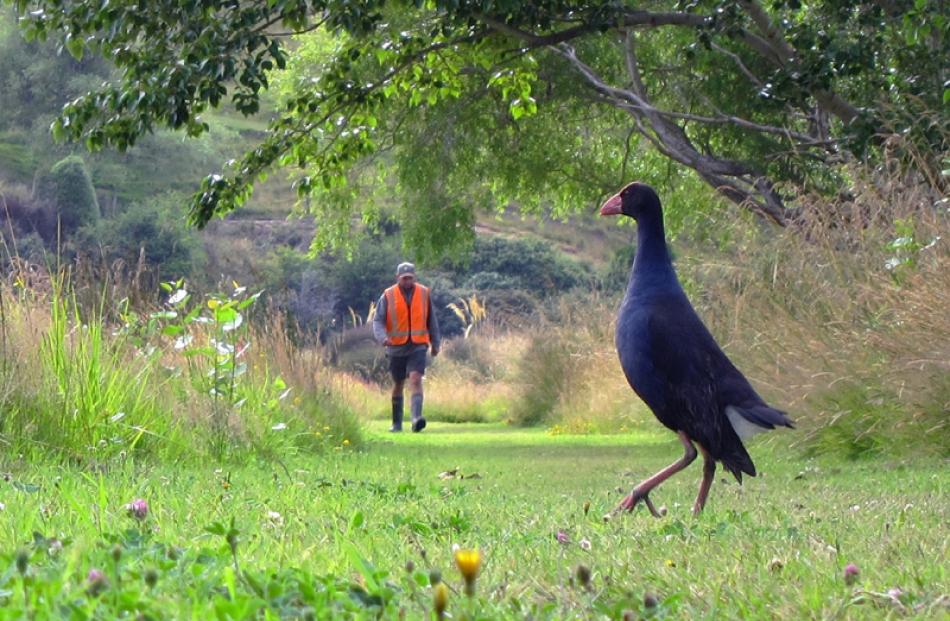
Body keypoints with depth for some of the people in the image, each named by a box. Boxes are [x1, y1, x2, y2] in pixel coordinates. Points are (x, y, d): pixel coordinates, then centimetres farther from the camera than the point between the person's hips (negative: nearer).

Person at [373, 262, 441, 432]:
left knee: (416, 380, -19)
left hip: (418, 347, -1)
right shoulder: (388, 296, -2)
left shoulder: (424, 293, 3)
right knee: (398, 385, 11)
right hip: (396, 348, 1)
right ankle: (397, 423, 25)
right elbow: (378, 321, -6)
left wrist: (436, 343, 17)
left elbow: (431, 320, 14)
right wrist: (382, 338, -25)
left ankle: (416, 418, -30)